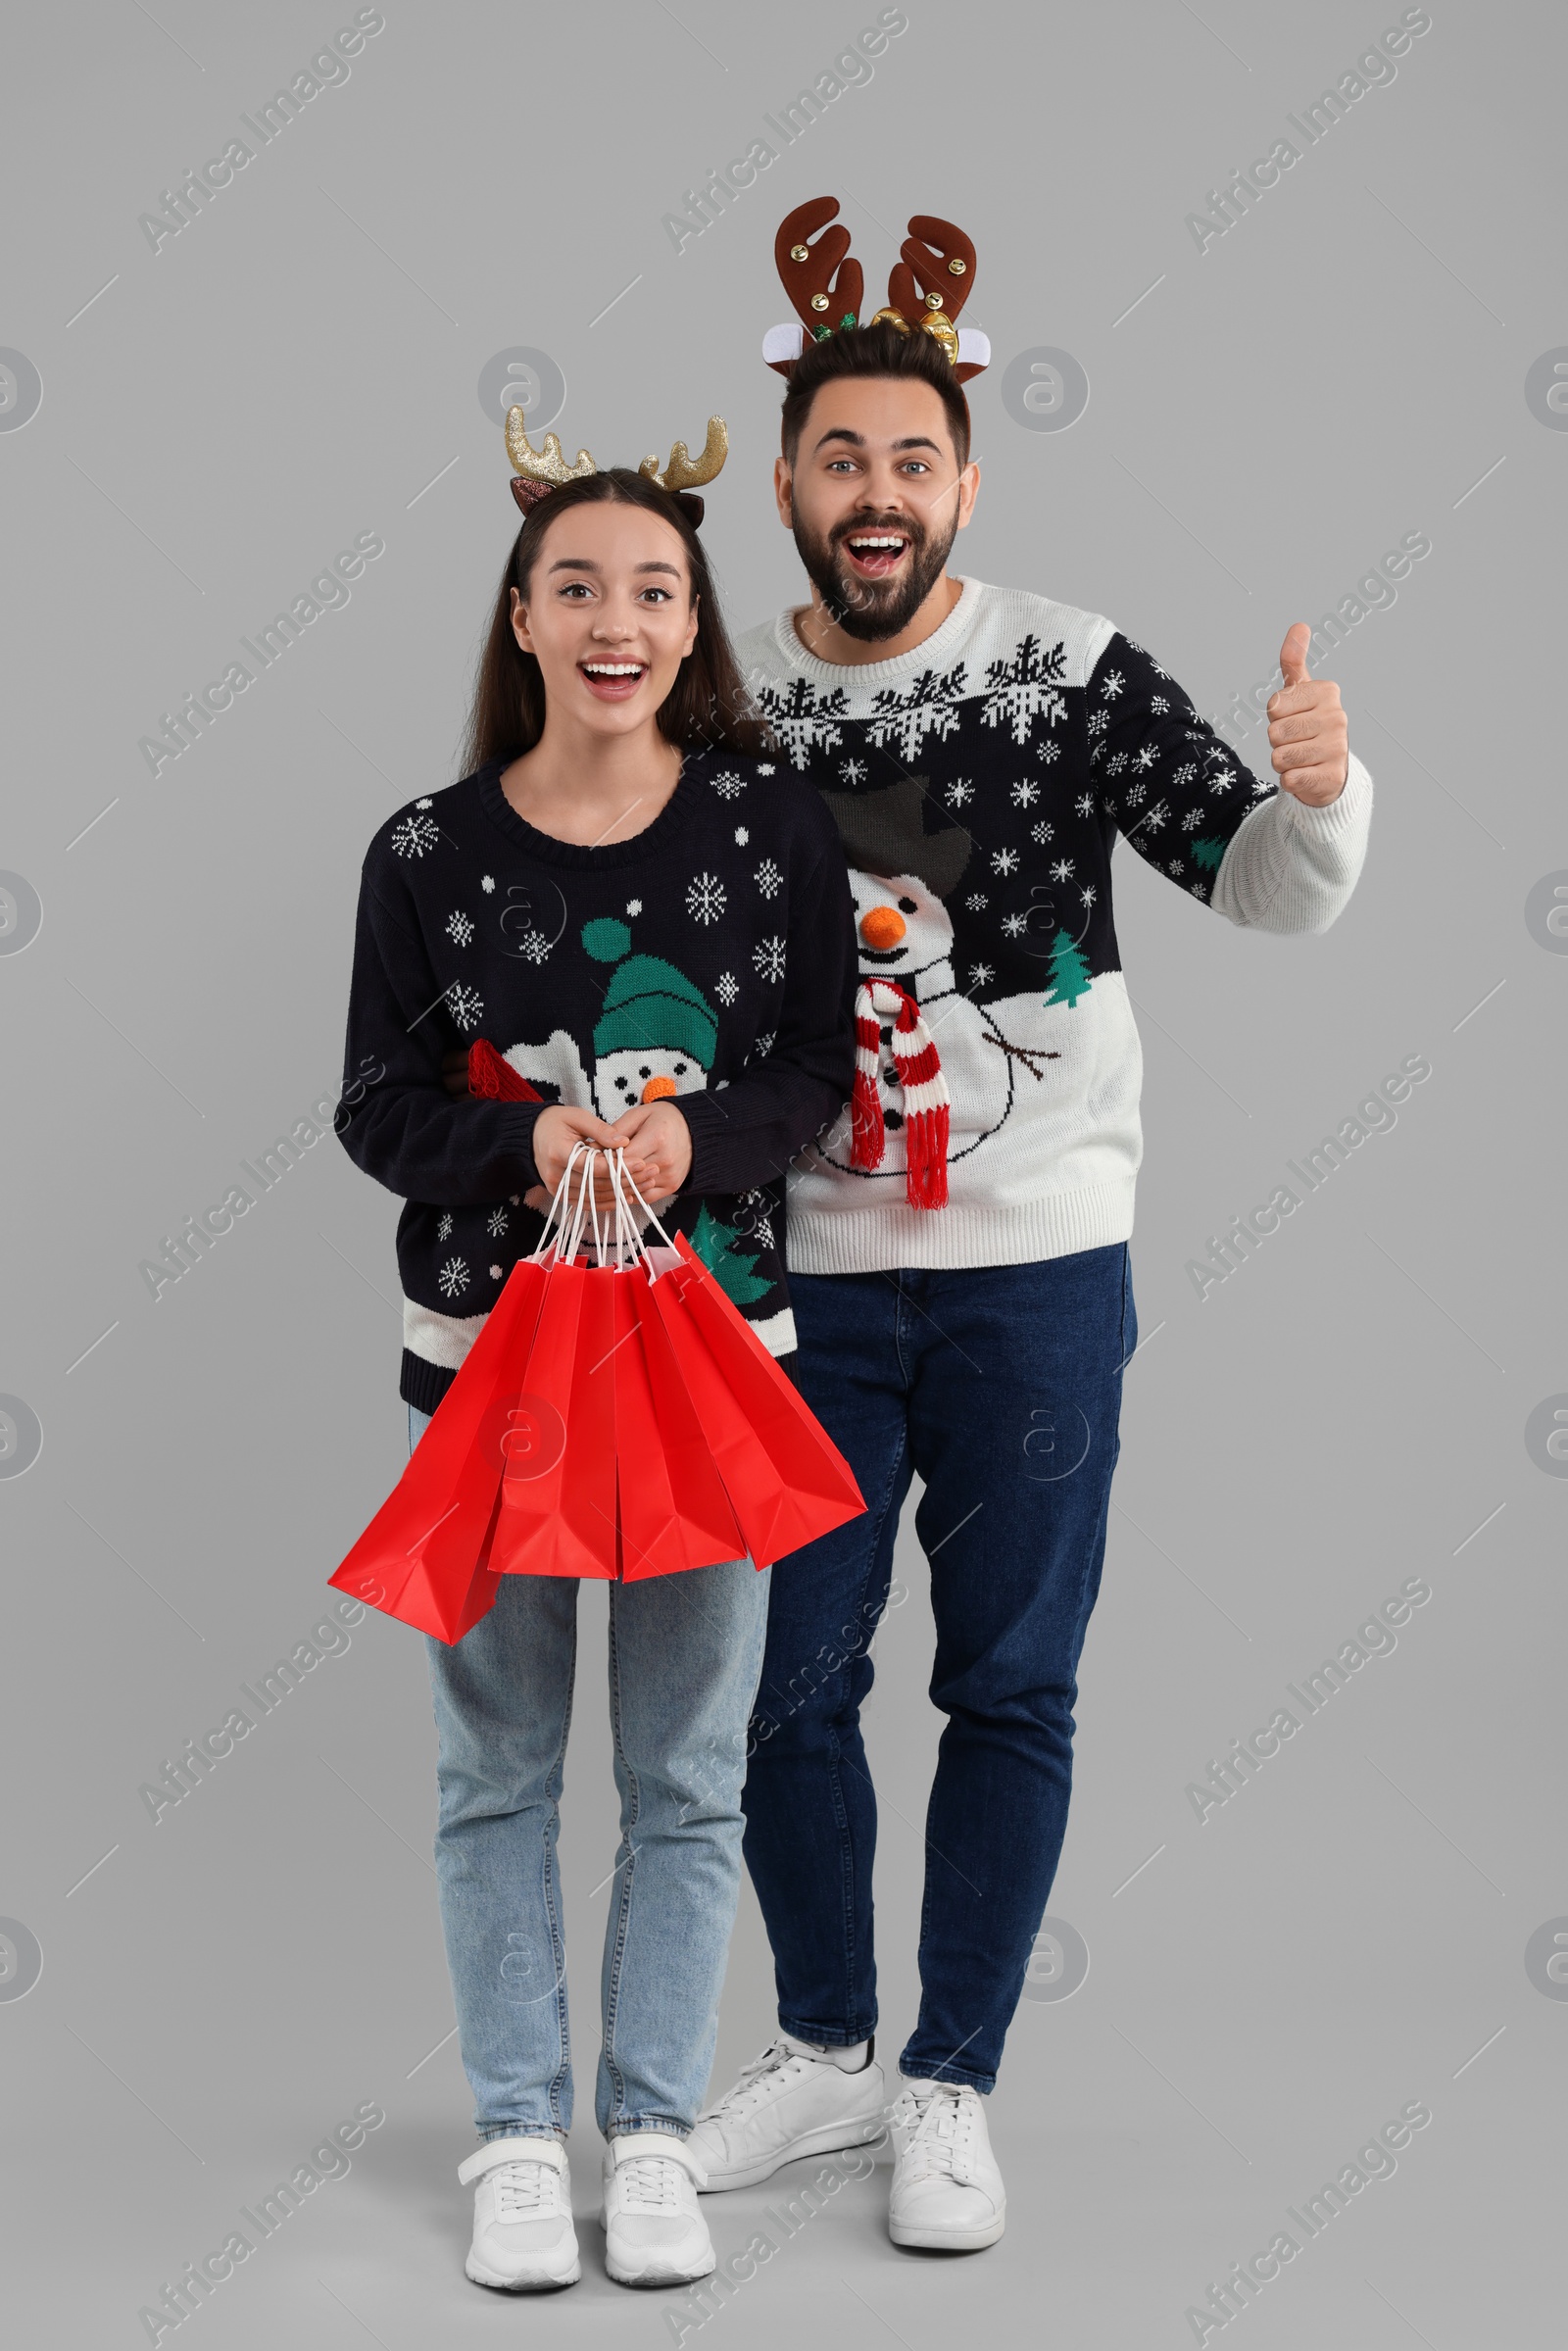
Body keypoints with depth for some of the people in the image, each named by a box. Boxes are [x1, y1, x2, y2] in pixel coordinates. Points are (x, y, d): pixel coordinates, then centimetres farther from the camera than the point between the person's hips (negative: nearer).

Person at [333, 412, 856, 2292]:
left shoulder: (774, 827, -1)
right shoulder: (430, 851, -2)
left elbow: (821, 1072, 0)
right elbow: (378, 1109, -1)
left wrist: (693, 1137, -20)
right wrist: (530, 1140, -20)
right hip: (484, 1346, 0)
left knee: (686, 1768, 8)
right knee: (497, 1764, 8)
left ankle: (653, 2127, 23)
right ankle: (517, 2133, 22)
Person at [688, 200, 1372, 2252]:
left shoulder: (1073, 673, -6)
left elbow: (1266, 889, -9)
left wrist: (1318, 789, -30)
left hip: (1034, 1270, -2)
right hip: (804, 1273, 3)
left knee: (1009, 1689, 6)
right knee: (789, 1679, 10)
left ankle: (952, 2087, 20)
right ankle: (826, 2047, 29)